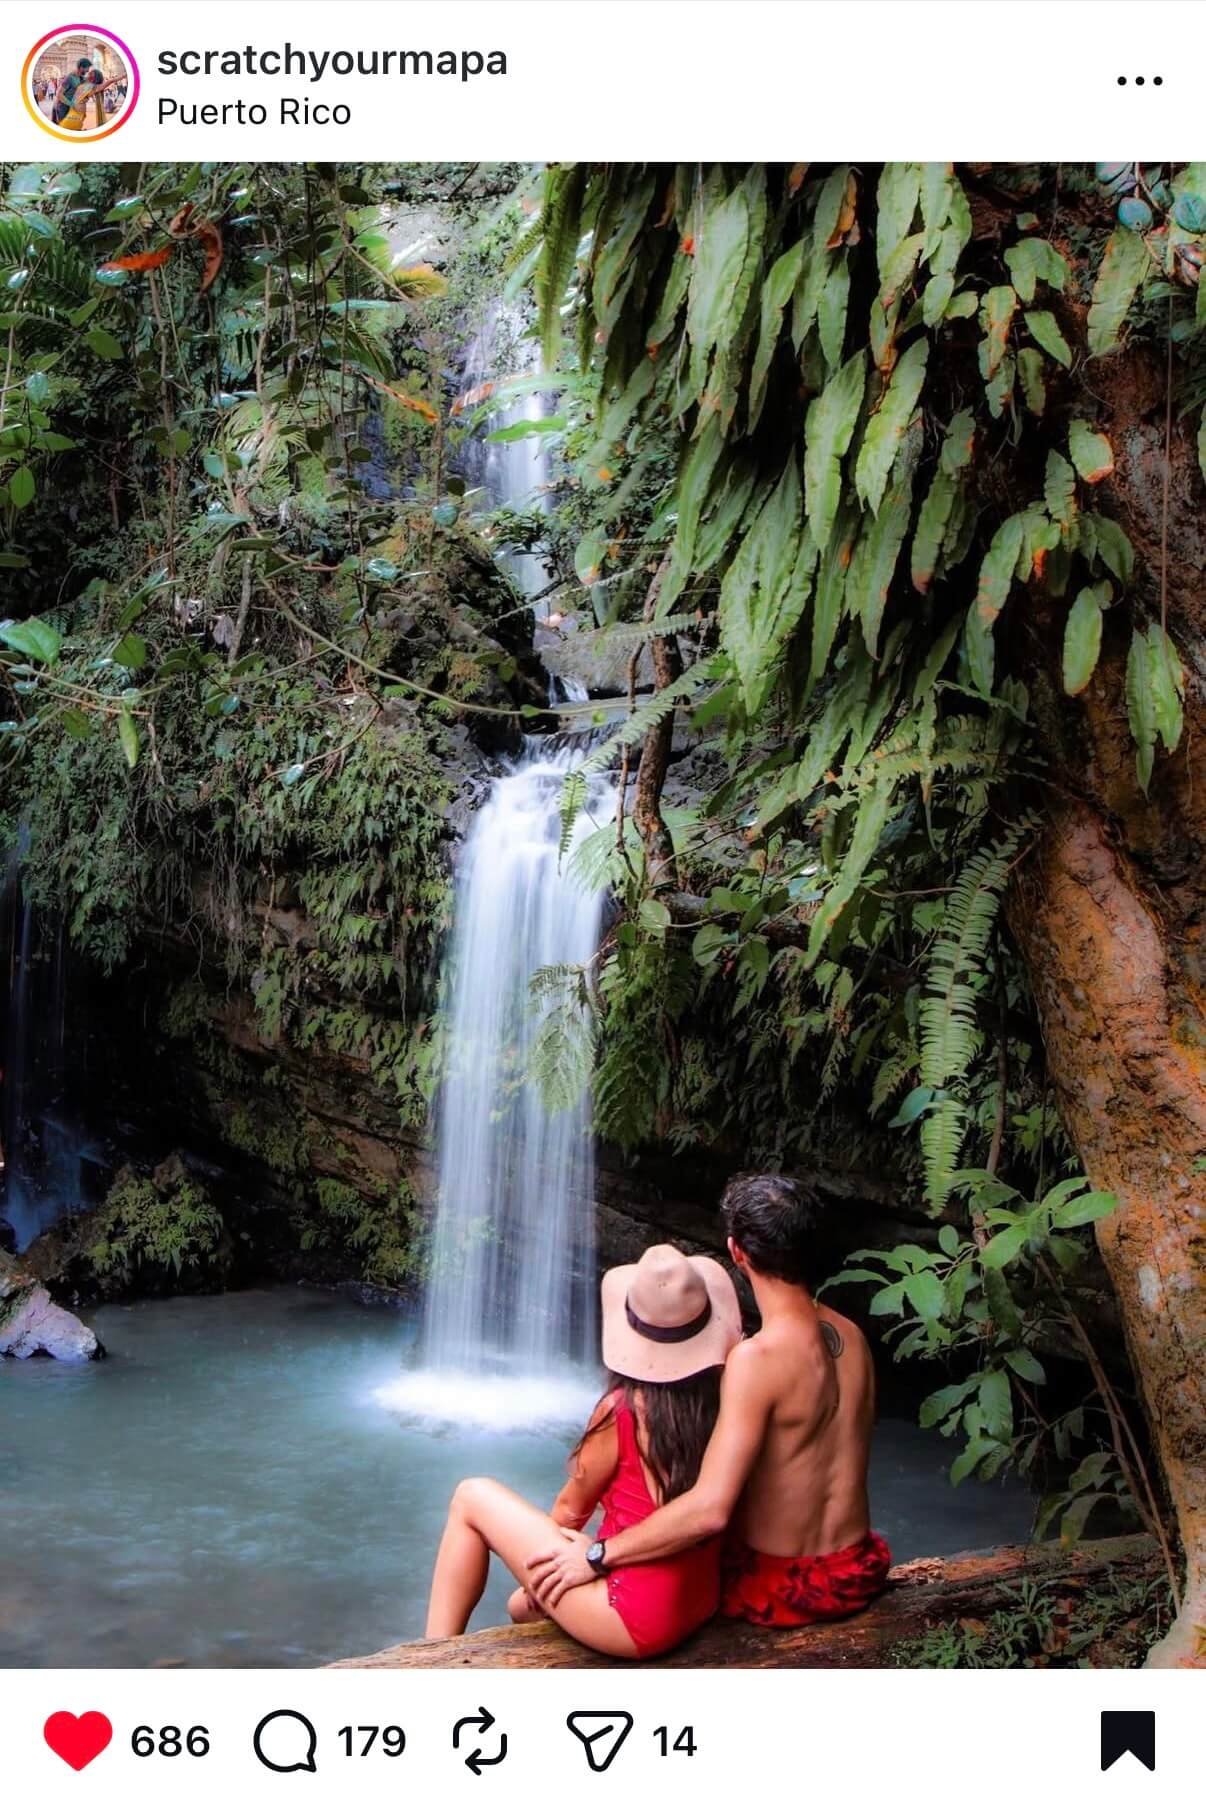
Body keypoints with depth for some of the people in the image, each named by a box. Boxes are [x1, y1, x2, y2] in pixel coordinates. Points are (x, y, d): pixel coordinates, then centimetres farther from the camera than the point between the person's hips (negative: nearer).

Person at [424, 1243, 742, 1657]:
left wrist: (539, 1558, 18)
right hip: (700, 1606, 7)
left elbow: (570, 1510, -4)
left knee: (473, 1498, 8)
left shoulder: (624, 1410, -20)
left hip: (636, 1620, -6)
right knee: (524, 1608, 32)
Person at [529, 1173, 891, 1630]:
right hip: (858, 1577, 7)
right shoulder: (851, 1336, -3)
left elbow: (710, 1510, -33)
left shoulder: (758, 1358, -27)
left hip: (781, 1591, -7)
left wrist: (597, 1557, -23)